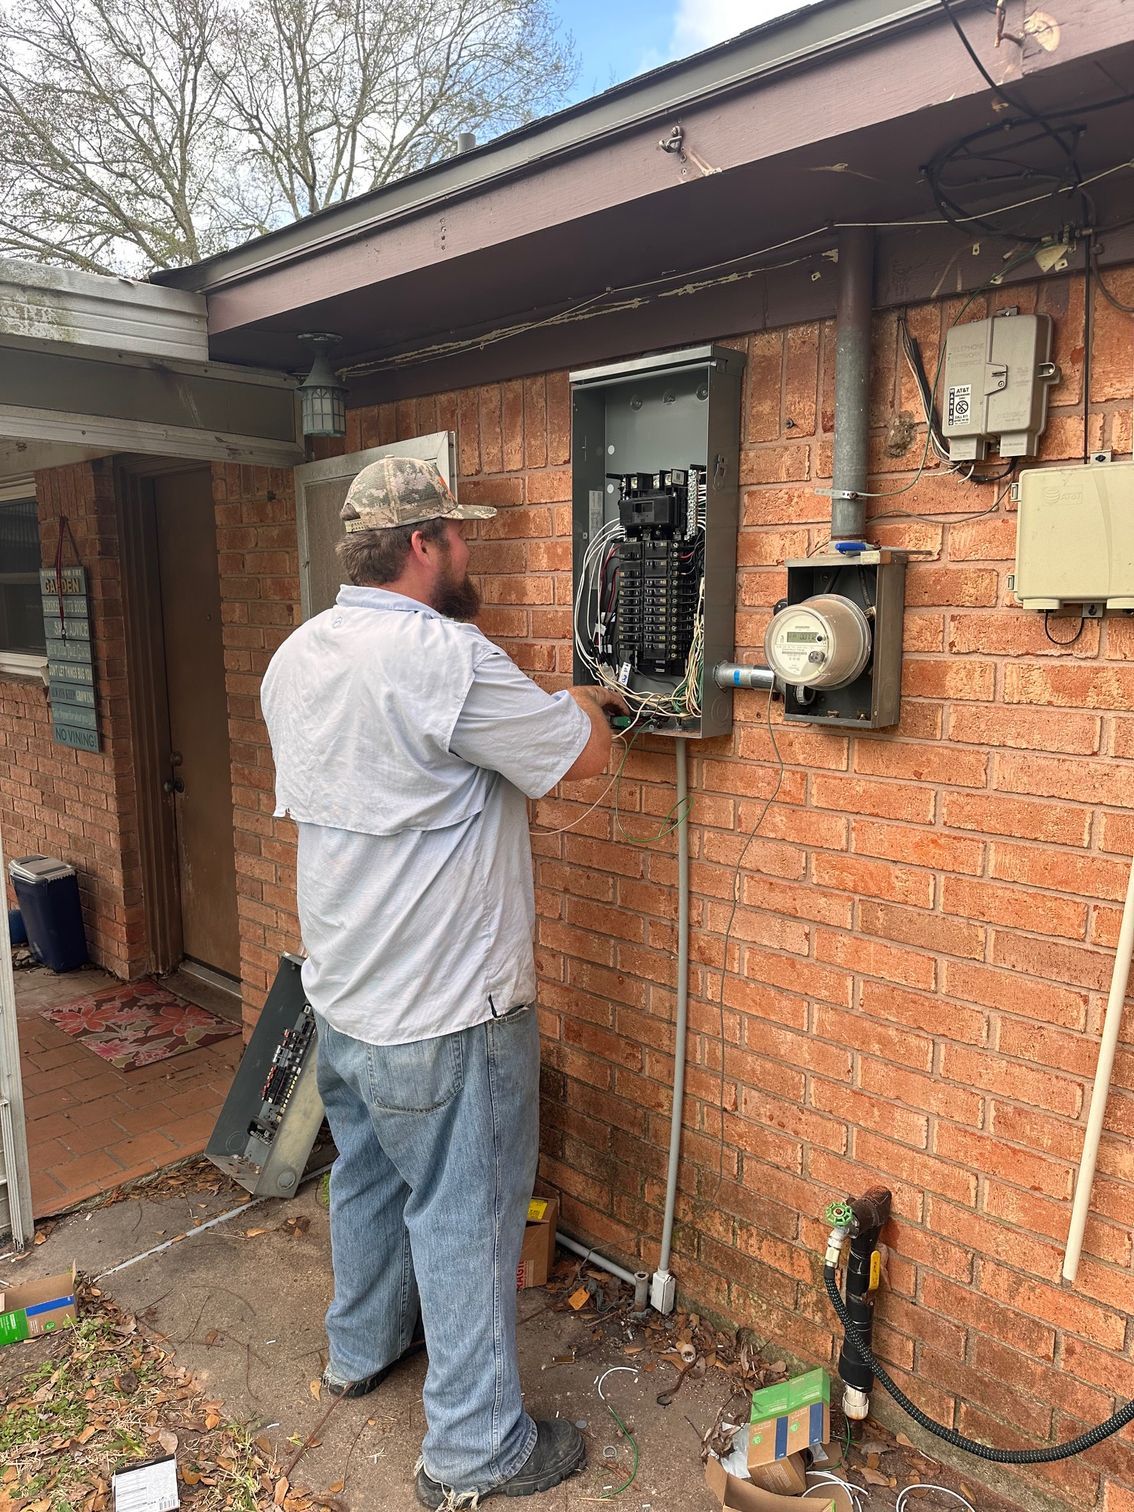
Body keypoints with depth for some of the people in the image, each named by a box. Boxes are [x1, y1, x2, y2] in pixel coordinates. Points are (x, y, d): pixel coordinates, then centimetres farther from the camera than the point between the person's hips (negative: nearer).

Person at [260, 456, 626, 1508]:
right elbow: (583, 754, -18)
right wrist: (580, 700, 7)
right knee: (463, 1216, 7)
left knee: (367, 1174, 27)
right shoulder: (444, 659, -25)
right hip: (443, 1013, -9)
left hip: (340, 995, 9)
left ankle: (360, 1347, 49)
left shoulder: (294, 659, 3)